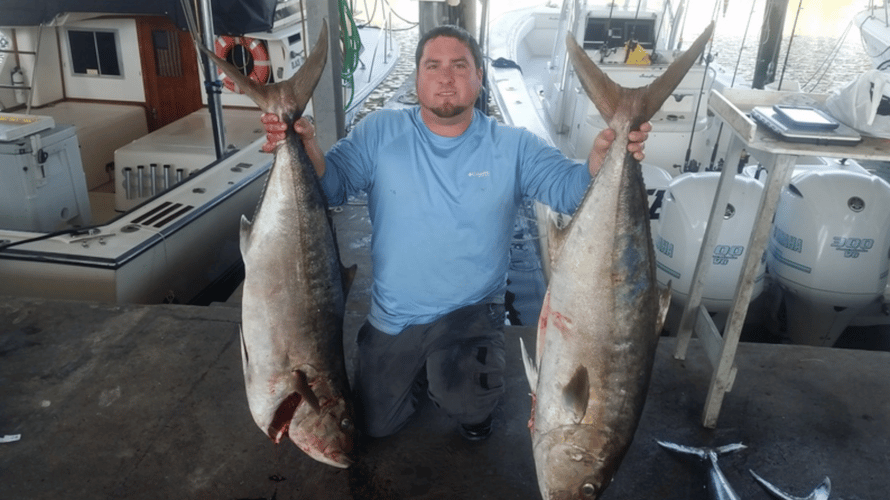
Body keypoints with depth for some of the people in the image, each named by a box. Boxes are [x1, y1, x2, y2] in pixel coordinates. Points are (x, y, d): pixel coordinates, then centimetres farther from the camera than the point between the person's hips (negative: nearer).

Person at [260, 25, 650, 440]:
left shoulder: (513, 146, -8)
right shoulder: (379, 132, -7)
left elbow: (569, 188, -16)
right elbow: (331, 185, -12)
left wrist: (603, 155, -39)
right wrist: (305, 146, -35)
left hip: (471, 311, -2)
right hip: (392, 316, 3)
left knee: (465, 402, -29)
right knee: (376, 425, 16)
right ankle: (422, 370, 46)